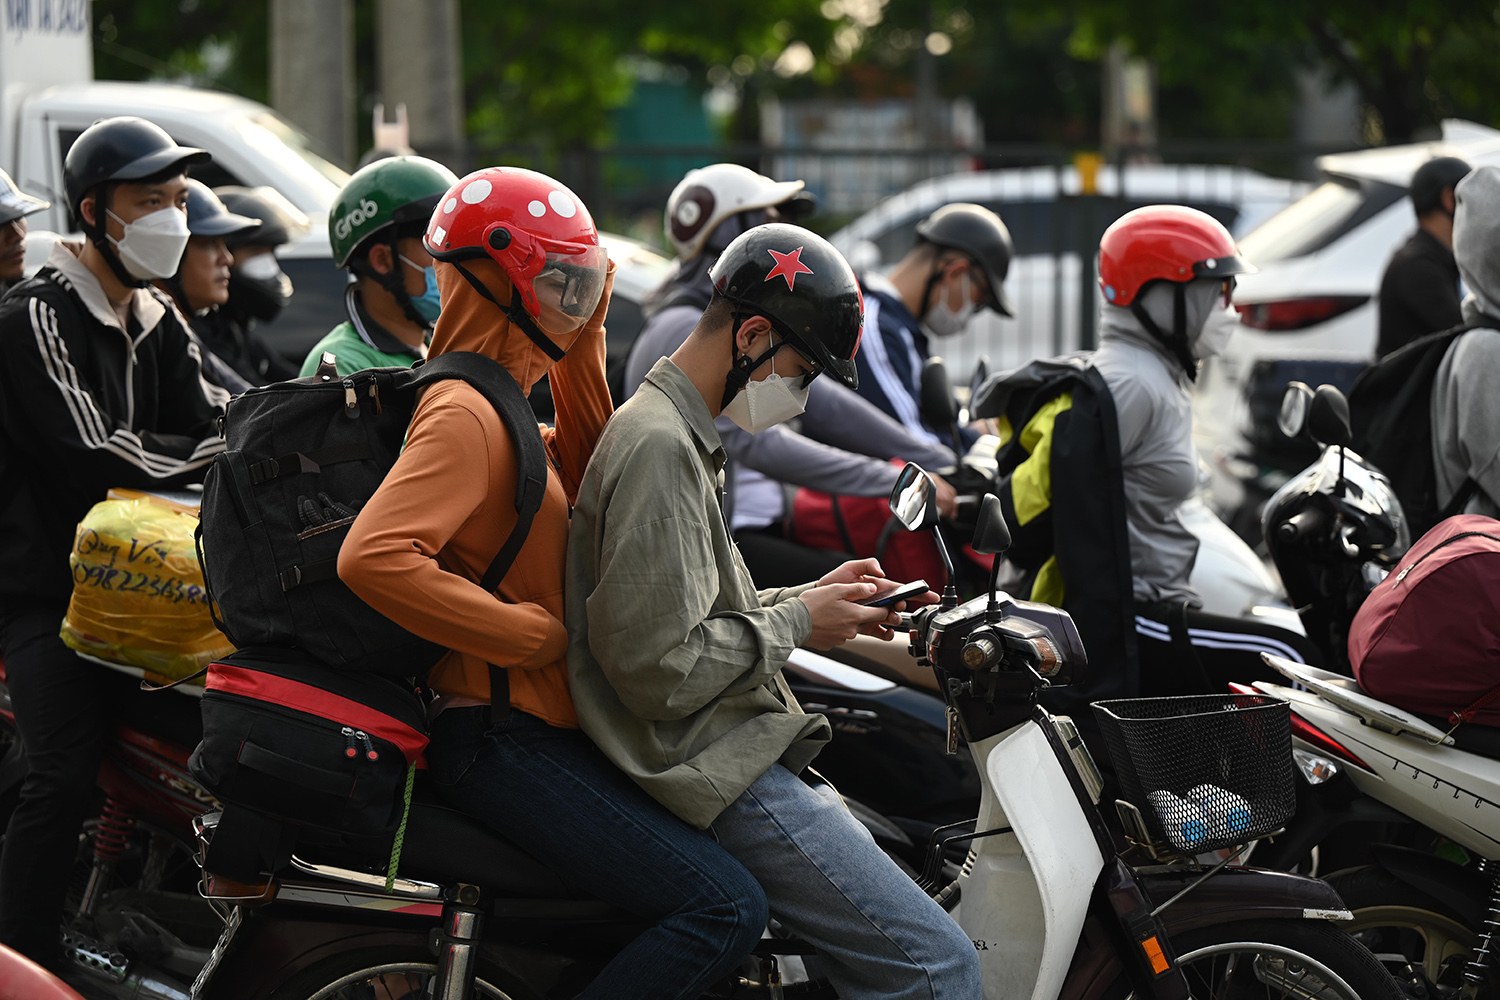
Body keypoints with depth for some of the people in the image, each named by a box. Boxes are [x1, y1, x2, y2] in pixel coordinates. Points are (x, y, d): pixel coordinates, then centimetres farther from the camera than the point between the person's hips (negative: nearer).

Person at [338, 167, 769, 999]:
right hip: (501, 736, -11)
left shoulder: (499, 402, 17)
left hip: (531, 726, 11)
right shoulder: (465, 413, -16)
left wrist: (585, 338, 14)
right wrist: (533, 631, -20)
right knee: (723, 907, -20)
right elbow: (372, 557, -29)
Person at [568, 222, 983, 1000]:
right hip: (725, 775, -11)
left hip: (734, 754, 11)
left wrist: (812, 596, 14)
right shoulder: (659, 449, -16)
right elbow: (659, 667, -23)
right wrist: (795, 624, -10)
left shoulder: (677, 433, 18)